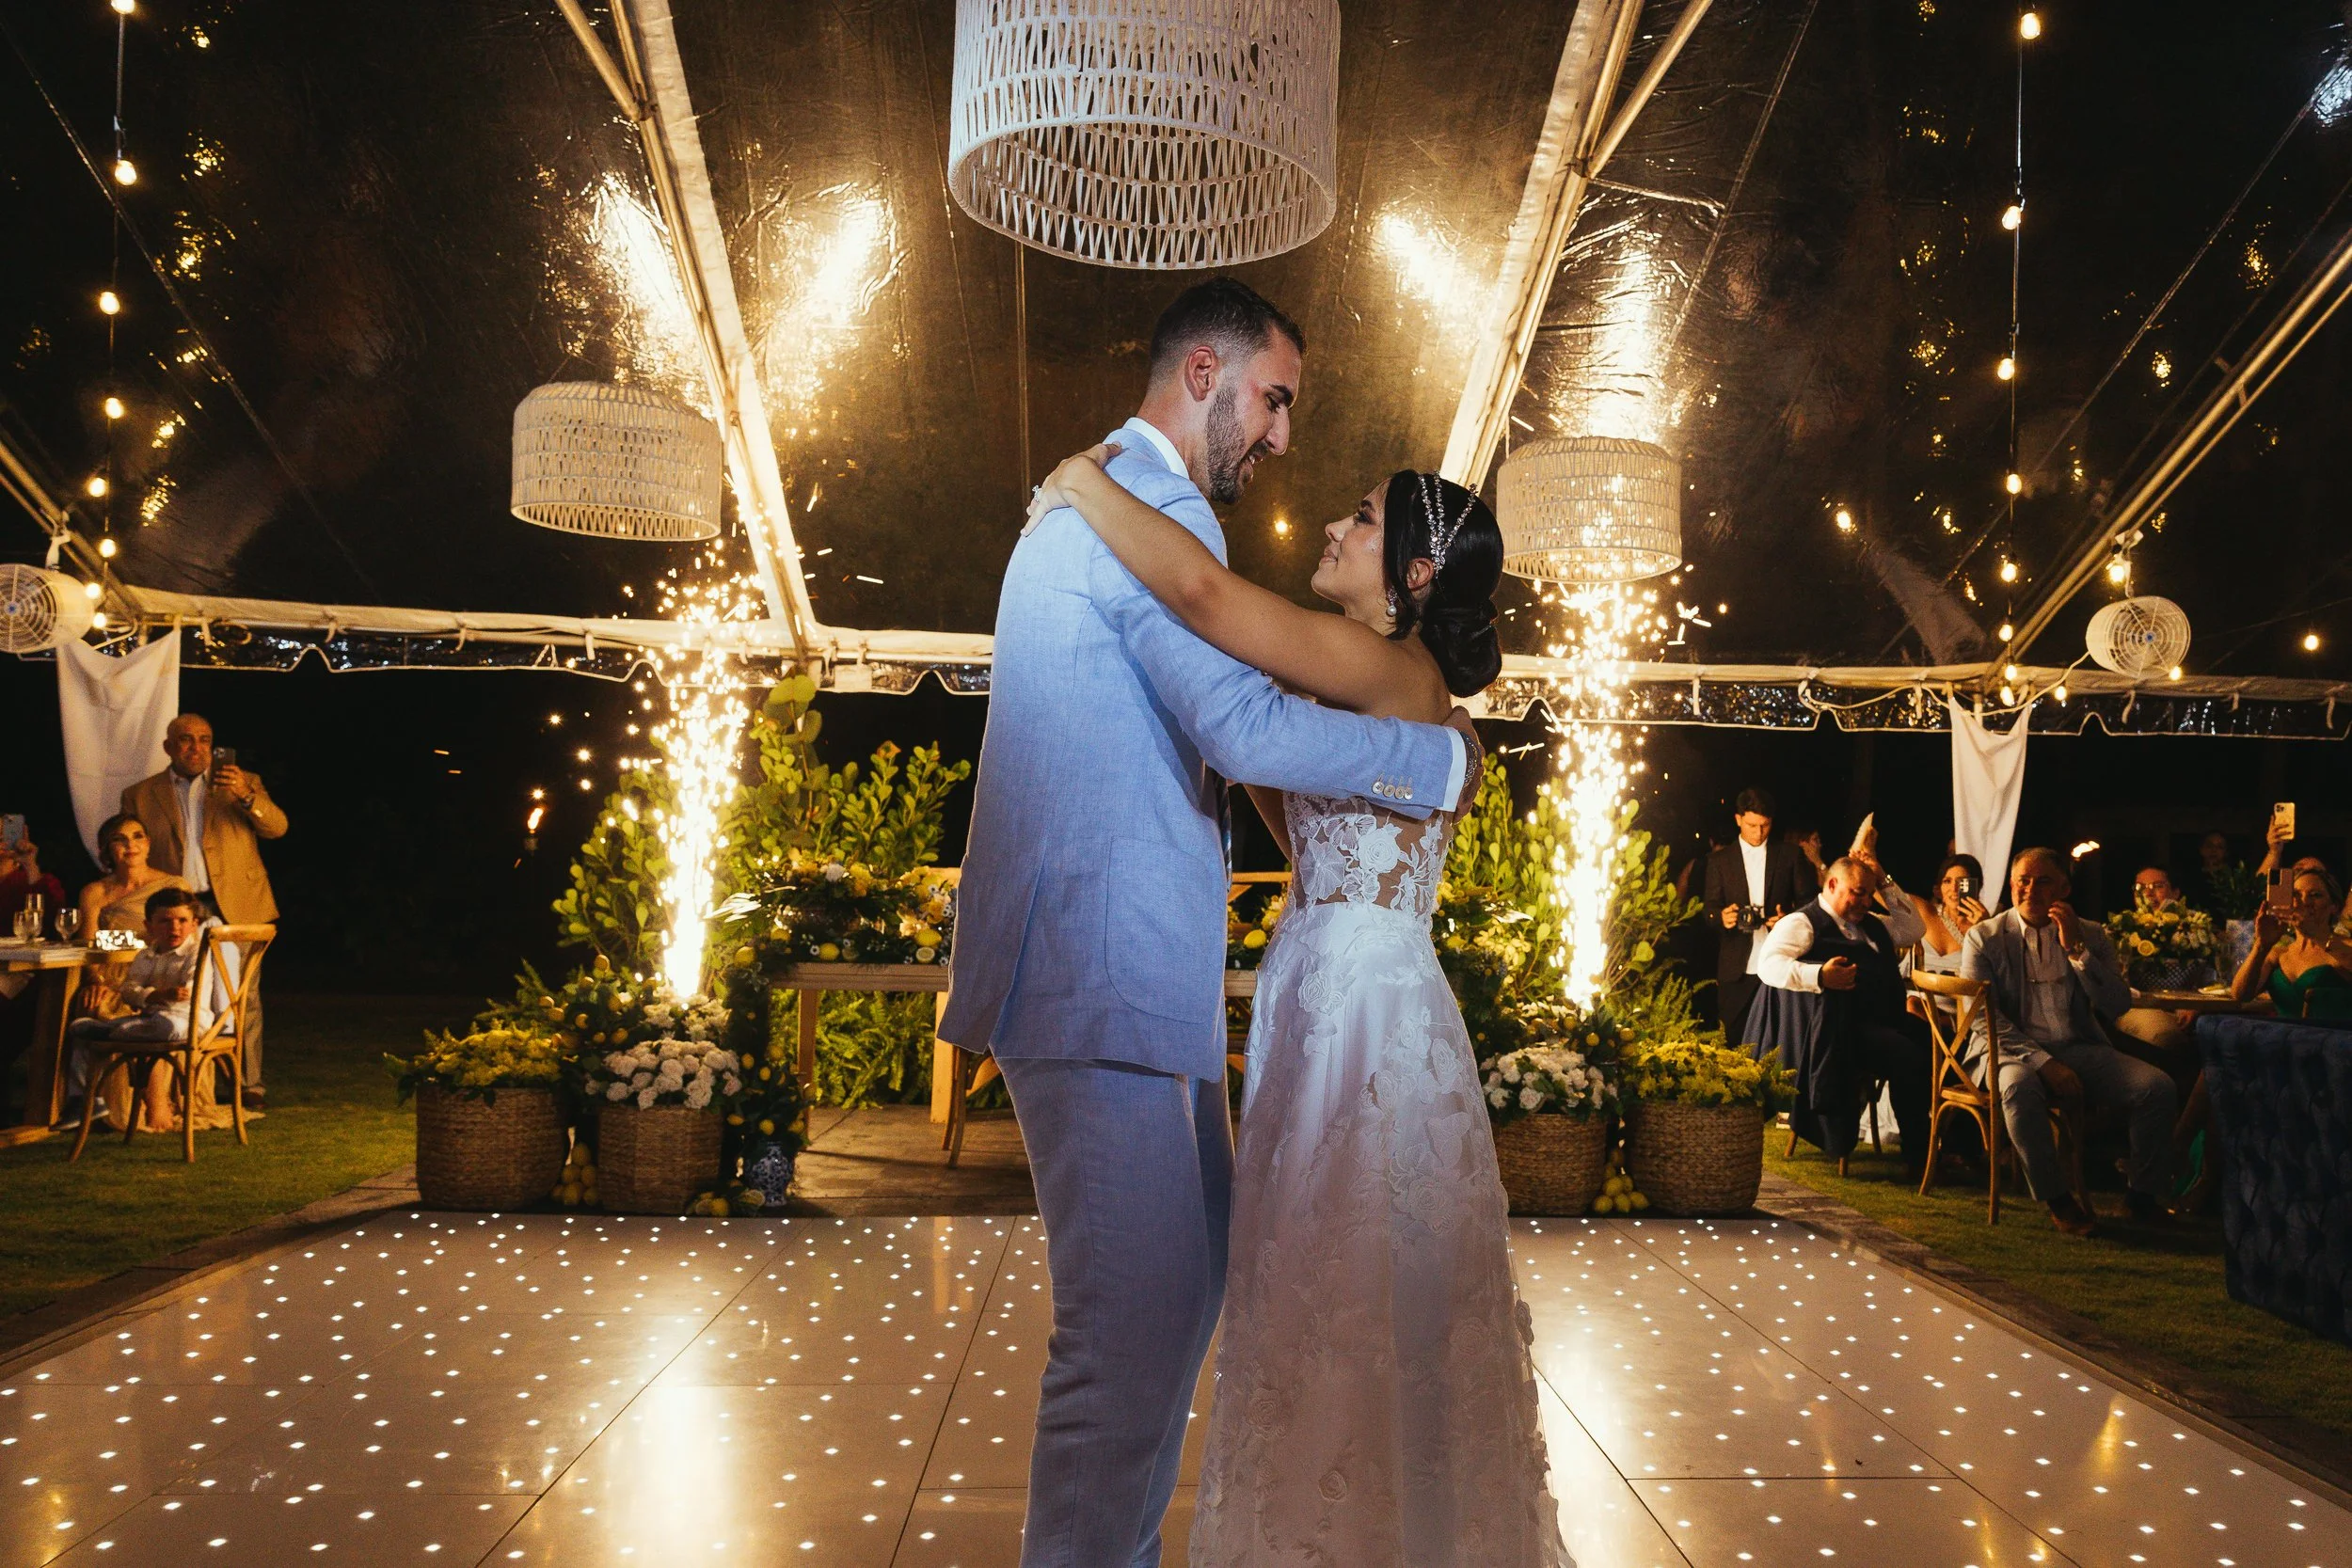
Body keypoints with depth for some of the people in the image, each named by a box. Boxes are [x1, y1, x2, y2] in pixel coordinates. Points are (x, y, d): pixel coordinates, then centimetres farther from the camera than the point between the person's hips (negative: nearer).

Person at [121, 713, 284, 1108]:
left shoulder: (242, 783, 10)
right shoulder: (141, 795, 12)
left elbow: (277, 827, -1)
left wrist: (246, 795, -19)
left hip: (234, 906, -1)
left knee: (243, 997, -2)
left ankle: (248, 1084, 3)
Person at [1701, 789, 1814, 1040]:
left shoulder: (1790, 855, 8)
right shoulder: (1719, 860, 9)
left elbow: (1806, 900, 9)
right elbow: (1711, 908, 5)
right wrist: (1722, 916, -19)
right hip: (1737, 969, 1)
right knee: (1737, 1040, 3)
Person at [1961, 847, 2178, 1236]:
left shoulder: (2090, 935, 11)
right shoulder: (1985, 937, 2)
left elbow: (2118, 1006, 1)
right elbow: (1984, 1020, -7)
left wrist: (2076, 949, -10)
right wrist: (2044, 1063, -18)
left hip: (2080, 1048, 4)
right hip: (2014, 1050, -3)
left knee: (2157, 1086, -20)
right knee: (2020, 1087, -38)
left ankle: (2145, 1196, -1)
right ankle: (2056, 1200, -21)